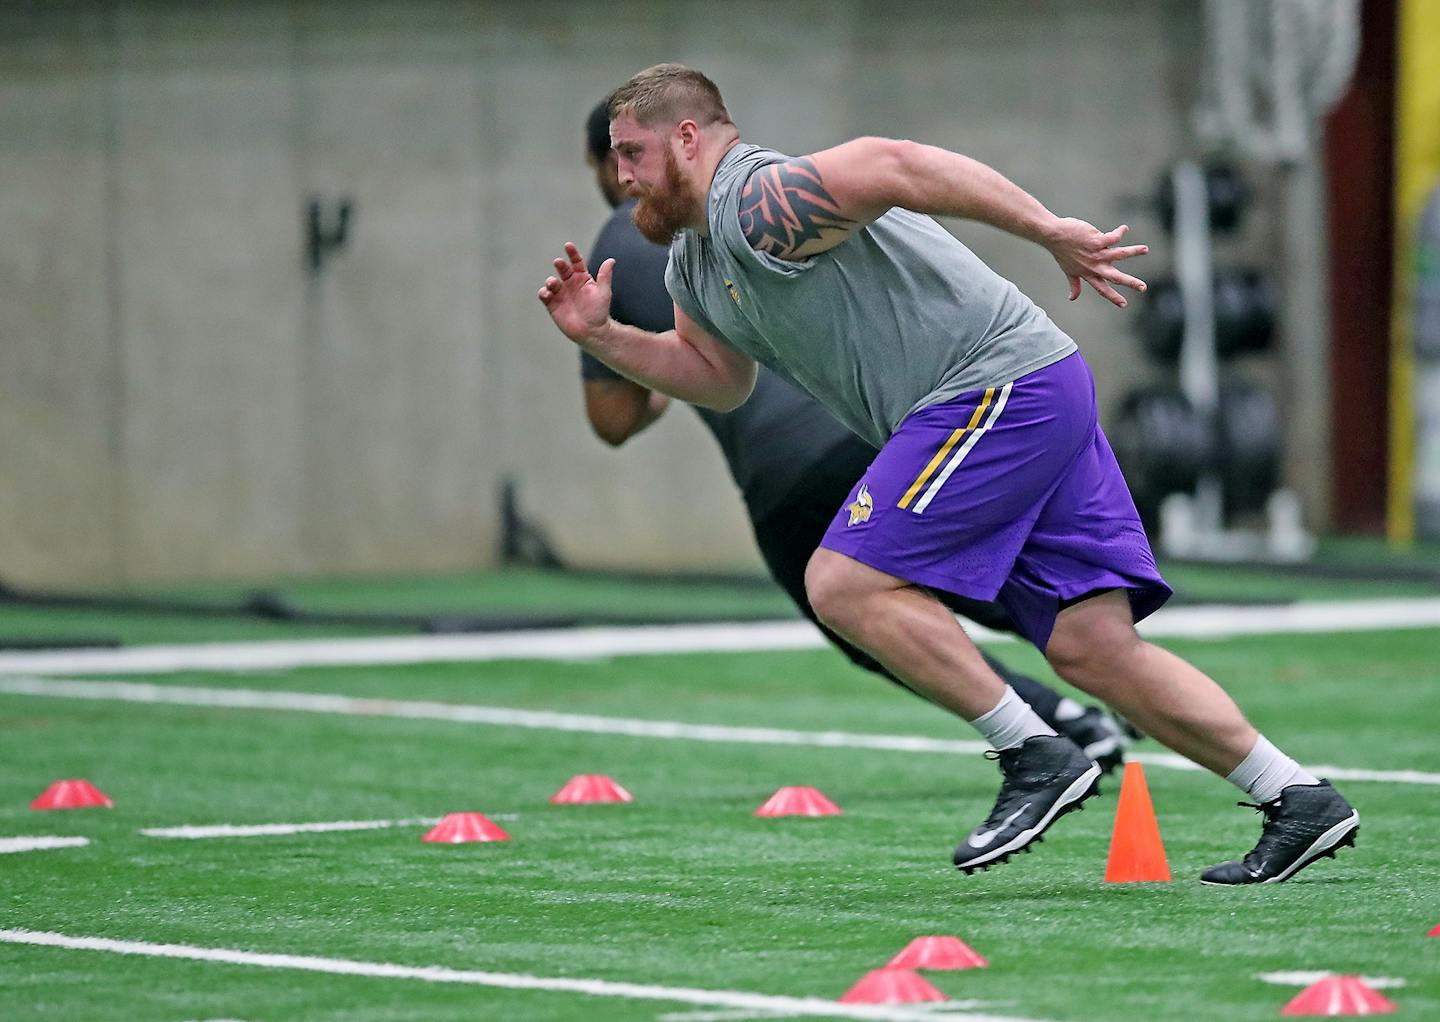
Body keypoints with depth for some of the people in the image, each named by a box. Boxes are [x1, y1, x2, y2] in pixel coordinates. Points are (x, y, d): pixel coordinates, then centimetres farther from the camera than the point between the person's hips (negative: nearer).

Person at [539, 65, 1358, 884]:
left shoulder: (758, 203, -13)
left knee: (846, 584, -12)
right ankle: (1299, 799, 1)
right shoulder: (693, 267, 19)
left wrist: (1046, 229, -29)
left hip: (1003, 386, -10)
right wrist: (600, 337, 20)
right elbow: (721, 378, 34)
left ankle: (1037, 757, -10)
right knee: (1094, 649, 3)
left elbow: (896, 165, -25)